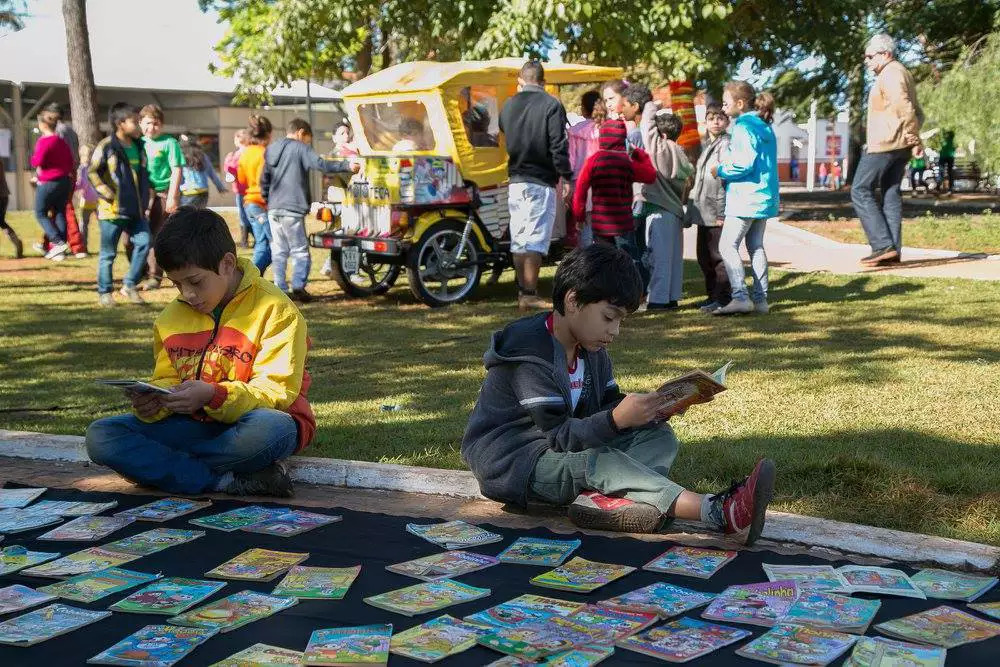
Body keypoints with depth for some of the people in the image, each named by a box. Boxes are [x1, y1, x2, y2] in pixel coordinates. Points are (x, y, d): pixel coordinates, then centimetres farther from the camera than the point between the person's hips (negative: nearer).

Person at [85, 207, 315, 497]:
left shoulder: (275, 310, -9)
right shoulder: (172, 317, 8)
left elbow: (277, 391, -15)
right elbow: (167, 381, 12)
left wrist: (213, 396, -30)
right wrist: (151, 402, -13)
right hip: (196, 424, 6)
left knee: (270, 429, -42)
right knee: (100, 436, -15)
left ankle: (164, 463, -18)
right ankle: (230, 481, -24)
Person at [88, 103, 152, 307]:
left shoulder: (139, 146, 10)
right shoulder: (106, 147, -11)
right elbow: (92, 172, -11)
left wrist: (145, 197, 14)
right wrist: (108, 194, -15)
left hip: (136, 209, 6)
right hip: (113, 209, -6)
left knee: (143, 244, -5)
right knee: (108, 253, 4)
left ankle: (130, 286, 8)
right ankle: (104, 292, 16)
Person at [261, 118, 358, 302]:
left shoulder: (270, 150, 16)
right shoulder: (300, 148, -6)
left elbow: (264, 180, 18)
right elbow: (321, 164, -19)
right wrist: (347, 165, -18)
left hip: (273, 209, 6)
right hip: (292, 210, -6)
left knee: (279, 252, 10)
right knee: (300, 251, 0)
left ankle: (280, 289, 8)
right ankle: (298, 286, -12)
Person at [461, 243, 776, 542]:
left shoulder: (591, 348, 6)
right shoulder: (531, 355, -22)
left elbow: (606, 410, 3)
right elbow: (560, 436, -27)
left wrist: (652, 411, -16)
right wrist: (617, 419, -40)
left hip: (570, 448, 9)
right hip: (508, 463, -9)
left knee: (661, 438, -6)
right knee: (599, 461, -36)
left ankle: (601, 499, -39)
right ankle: (720, 514, -52)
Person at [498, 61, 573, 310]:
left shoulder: (508, 106, 9)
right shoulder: (550, 105, -9)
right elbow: (558, 145, -13)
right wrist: (566, 177, -9)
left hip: (515, 180, 6)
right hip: (541, 182, -6)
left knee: (518, 240, 11)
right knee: (535, 240, -5)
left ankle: (522, 292, 18)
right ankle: (530, 295, -7)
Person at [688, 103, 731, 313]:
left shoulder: (726, 144, -9)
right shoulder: (707, 145, 19)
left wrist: (722, 212, -19)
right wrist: (692, 204, 20)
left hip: (717, 212, -9)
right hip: (703, 212, 9)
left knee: (717, 255, -5)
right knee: (704, 256, 14)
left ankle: (722, 298, 1)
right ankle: (712, 295, 24)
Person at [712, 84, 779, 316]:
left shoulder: (744, 127, -13)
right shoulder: (765, 127, 16)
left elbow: (745, 163, -21)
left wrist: (721, 171, -7)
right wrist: (726, 166, 16)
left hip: (745, 198, -10)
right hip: (764, 197, 10)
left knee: (727, 245, -8)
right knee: (756, 246, 12)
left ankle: (740, 296, -17)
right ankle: (761, 299, 11)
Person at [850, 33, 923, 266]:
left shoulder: (889, 74, -12)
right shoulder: (901, 73, 21)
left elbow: (904, 109, -22)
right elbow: (916, 112, 18)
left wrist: (914, 139, -16)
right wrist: (913, 138, 7)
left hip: (884, 144, -10)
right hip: (900, 146, 10)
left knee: (861, 190, -5)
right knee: (890, 194, 9)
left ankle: (883, 245, -12)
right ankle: (893, 249, 6)